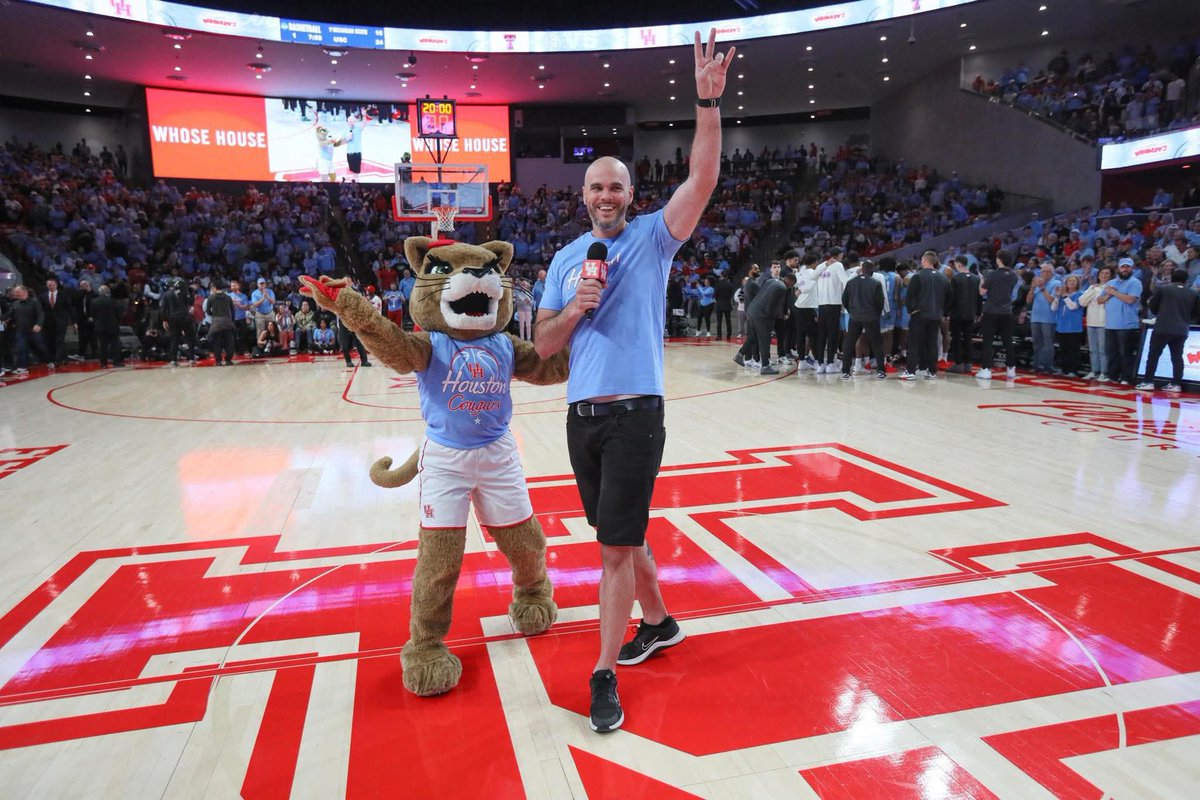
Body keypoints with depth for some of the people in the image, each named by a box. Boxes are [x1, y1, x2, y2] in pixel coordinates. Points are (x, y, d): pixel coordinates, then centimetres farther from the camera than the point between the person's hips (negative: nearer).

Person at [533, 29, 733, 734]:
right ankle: (659, 622, 40)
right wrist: (574, 308, -8)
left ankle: (604, 676, 10)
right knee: (621, 536, 18)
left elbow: (703, 179, -14)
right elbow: (544, 345, 10)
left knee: (618, 545, -3)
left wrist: (709, 101, -24)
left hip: (634, 414, -5)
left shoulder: (653, 237, 1)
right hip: (581, 414, 5)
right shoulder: (566, 259, 11)